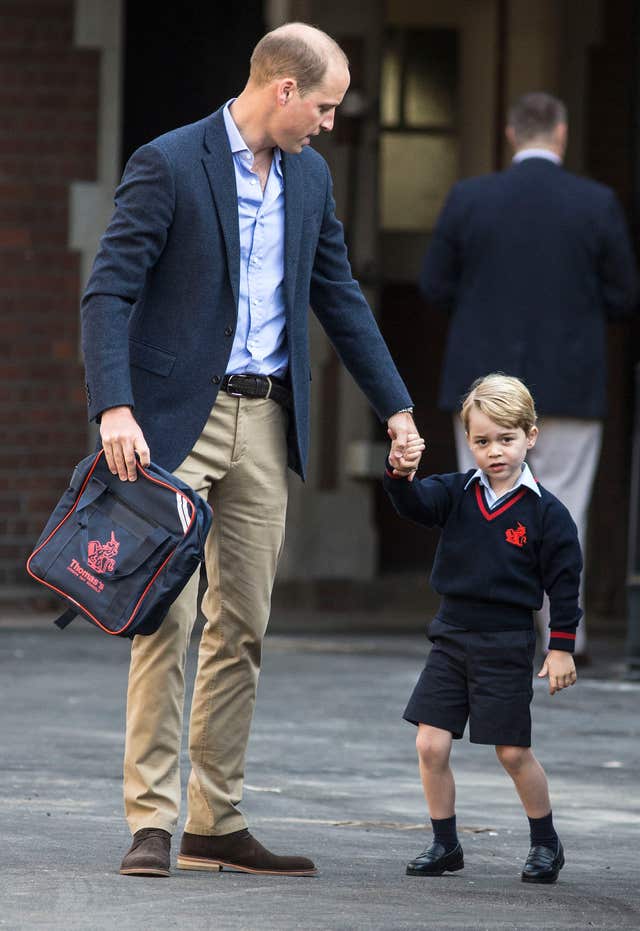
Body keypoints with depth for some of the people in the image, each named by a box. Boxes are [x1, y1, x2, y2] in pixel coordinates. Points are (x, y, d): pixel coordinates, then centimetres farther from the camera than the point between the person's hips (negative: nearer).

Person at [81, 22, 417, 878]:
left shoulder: (310, 176, 11)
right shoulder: (166, 165, -9)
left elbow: (339, 295, 20)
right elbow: (109, 293, -14)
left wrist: (395, 406, 17)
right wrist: (114, 408, -25)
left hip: (265, 423, 6)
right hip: (176, 420, -6)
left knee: (242, 629, 6)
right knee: (166, 617, -10)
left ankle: (216, 824, 11)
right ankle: (151, 824, -8)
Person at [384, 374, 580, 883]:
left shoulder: (545, 512, -6)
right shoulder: (458, 493, 3)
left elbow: (564, 583, -2)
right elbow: (415, 503, -14)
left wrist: (561, 648, -4)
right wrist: (402, 474, -36)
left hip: (506, 645, -3)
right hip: (452, 638, 3)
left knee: (514, 752, 1)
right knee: (431, 745, -3)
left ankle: (546, 842, 21)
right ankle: (445, 845, 11)